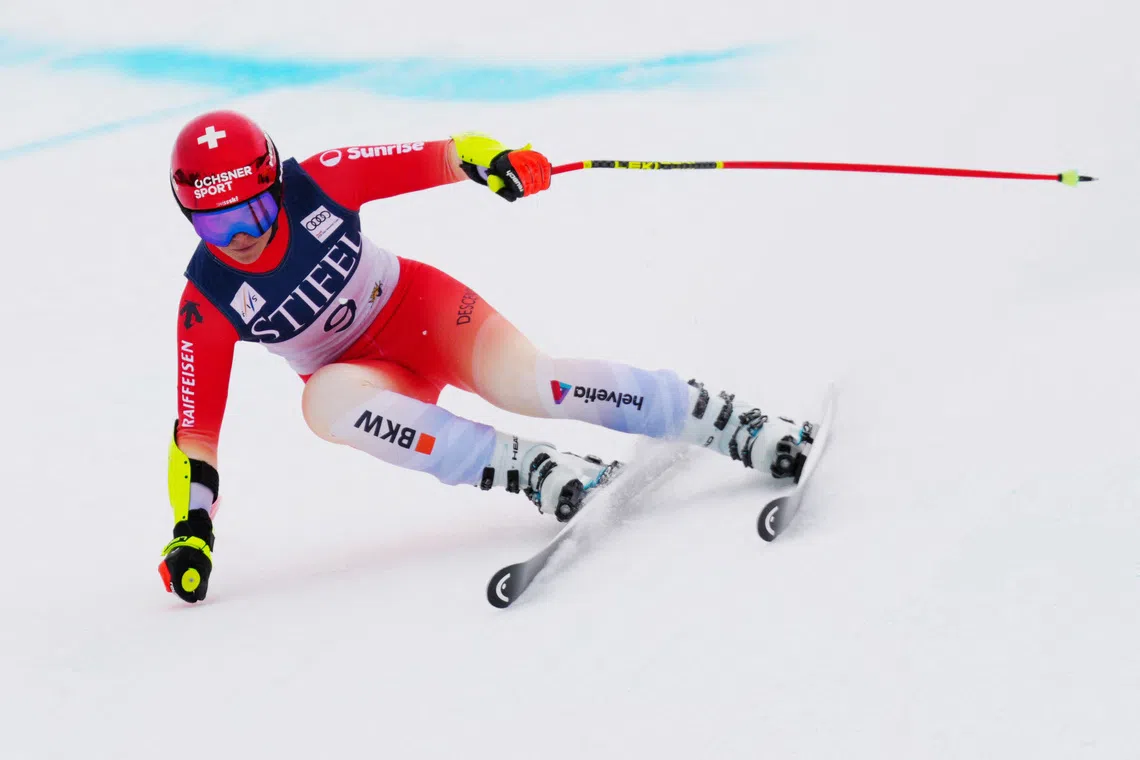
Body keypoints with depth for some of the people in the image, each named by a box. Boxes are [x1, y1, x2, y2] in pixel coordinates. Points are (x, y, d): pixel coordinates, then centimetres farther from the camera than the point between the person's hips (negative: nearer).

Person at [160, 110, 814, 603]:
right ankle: (536, 471, -37)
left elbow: (432, 160, -17)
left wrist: (486, 157, -38)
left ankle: (745, 427, -26)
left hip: (417, 306, -1)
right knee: (325, 401, -35)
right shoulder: (208, 306, -18)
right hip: (365, 375, 1)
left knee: (524, 381, -29)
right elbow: (196, 429, -12)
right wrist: (191, 531, -20)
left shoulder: (317, 184, -20)